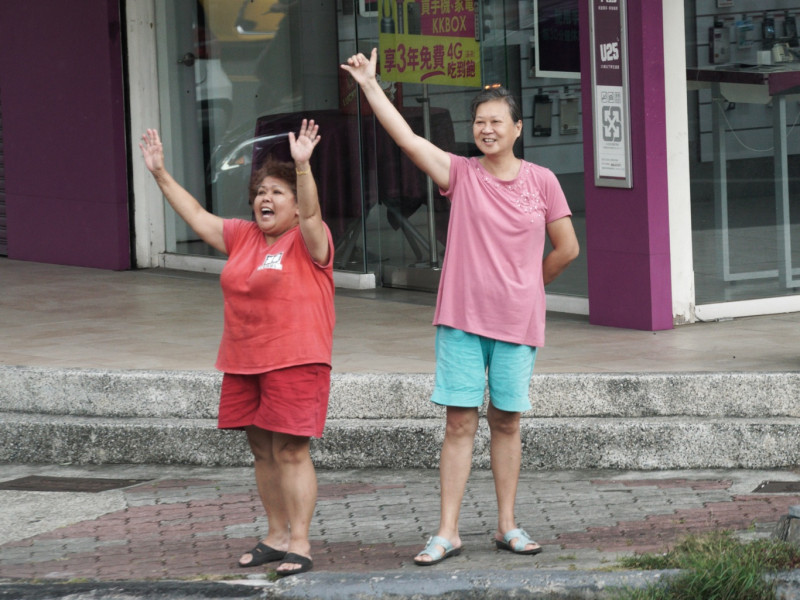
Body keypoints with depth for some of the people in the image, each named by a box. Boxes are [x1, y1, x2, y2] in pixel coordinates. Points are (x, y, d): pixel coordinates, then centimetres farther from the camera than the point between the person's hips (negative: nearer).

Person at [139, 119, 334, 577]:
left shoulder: (307, 240, -5)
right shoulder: (243, 237, 14)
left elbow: (310, 212, -25)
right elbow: (196, 215, 19)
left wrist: (303, 166, -39)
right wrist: (161, 174, 16)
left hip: (295, 362, -7)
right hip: (244, 364, 7)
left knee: (290, 450, -8)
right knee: (263, 451, 12)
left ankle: (300, 544, -4)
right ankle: (277, 536, 21)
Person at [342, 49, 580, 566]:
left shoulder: (541, 182, 1)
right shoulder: (460, 174, 0)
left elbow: (567, 249, 8)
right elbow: (407, 139, -11)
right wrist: (370, 85, -16)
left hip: (517, 322, 0)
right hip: (462, 317, 0)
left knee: (506, 422, 8)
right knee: (460, 423, 0)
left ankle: (508, 526, 19)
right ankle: (448, 533, 2)